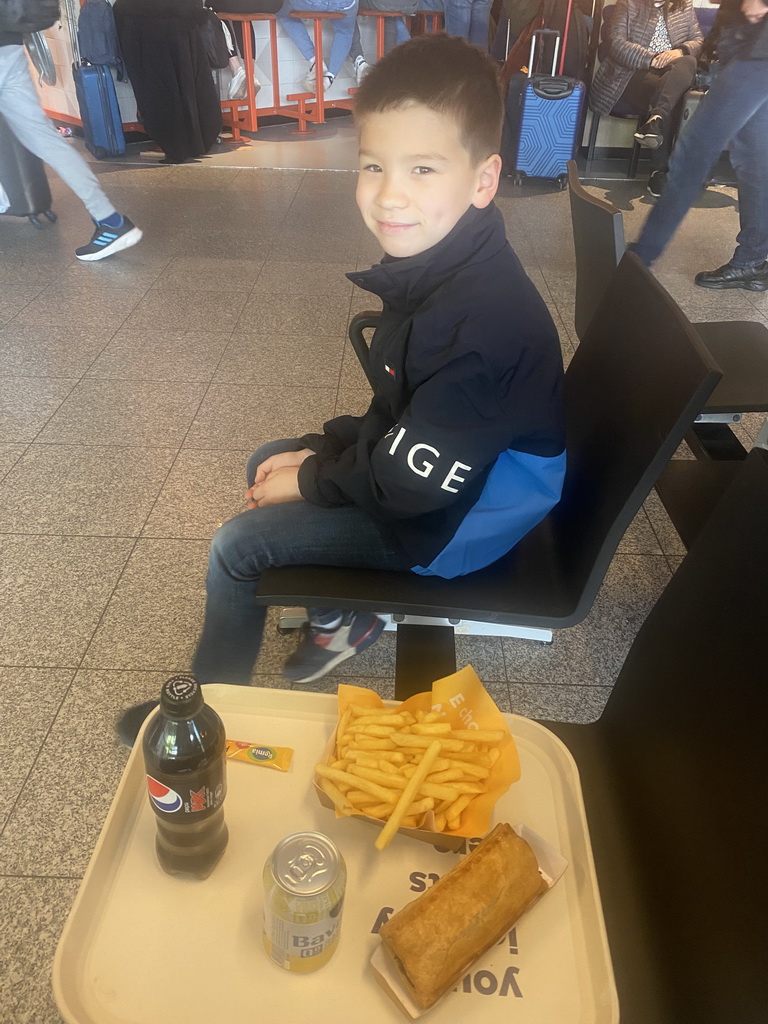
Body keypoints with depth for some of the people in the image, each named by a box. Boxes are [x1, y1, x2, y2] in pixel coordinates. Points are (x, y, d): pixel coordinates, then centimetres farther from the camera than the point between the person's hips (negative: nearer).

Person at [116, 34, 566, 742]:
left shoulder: (479, 320, -33)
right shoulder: (438, 267, -3)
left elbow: (411, 482, -27)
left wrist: (311, 479, -12)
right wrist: (320, 451, 0)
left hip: (455, 521, -9)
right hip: (424, 468, 9)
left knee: (237, 545, -8)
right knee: (268, 462, 17)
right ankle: (340, 616, 24)